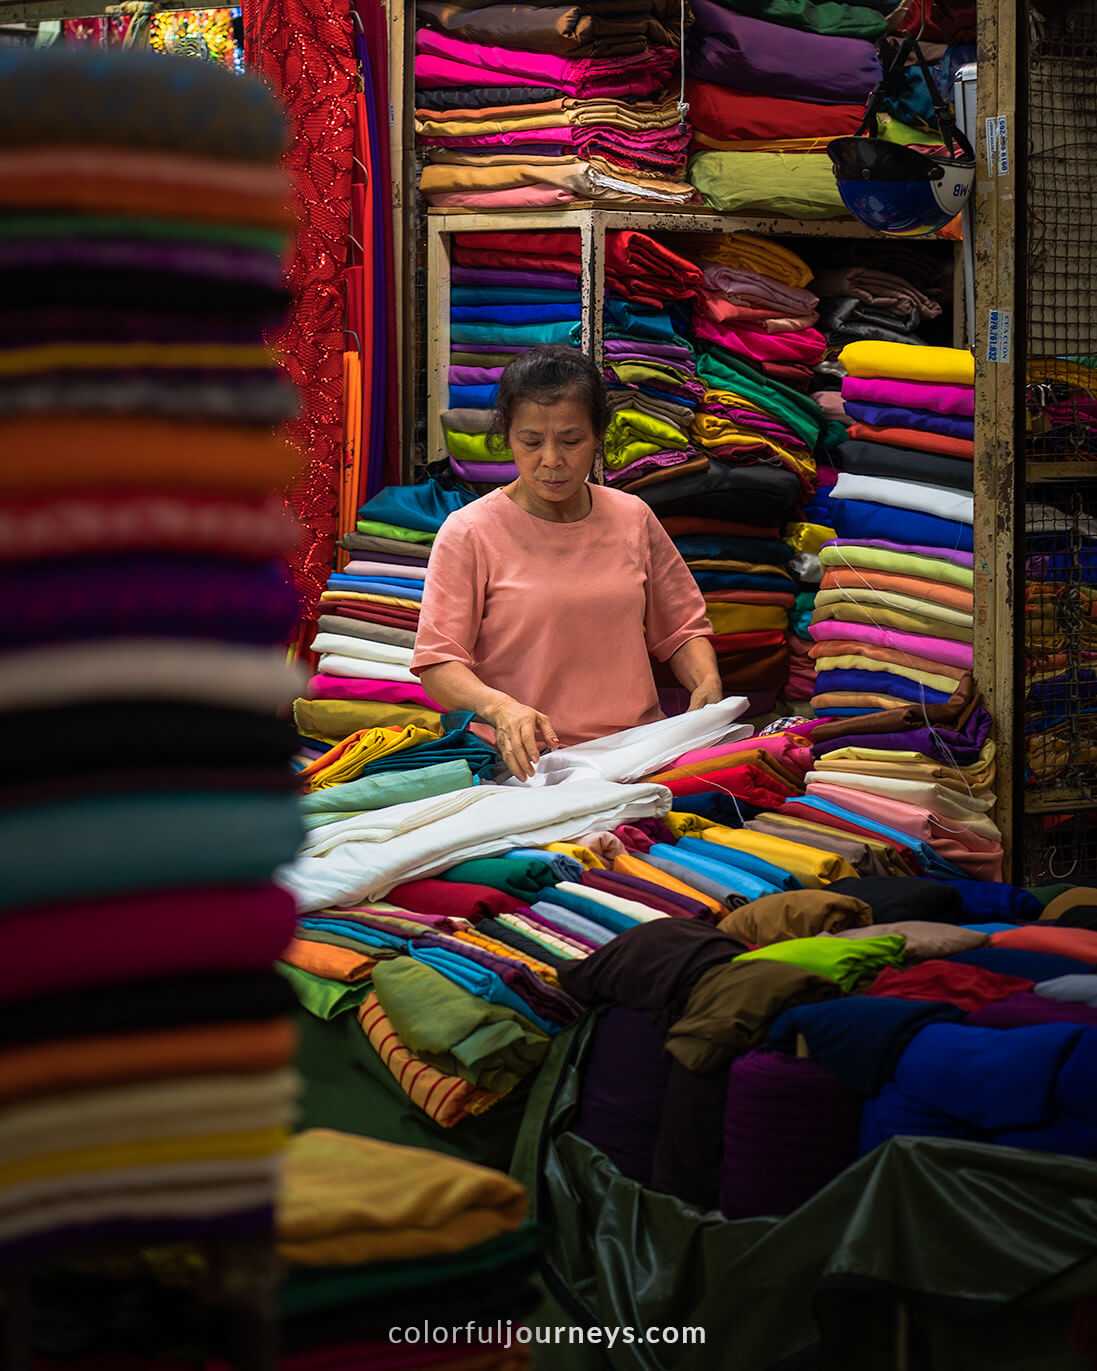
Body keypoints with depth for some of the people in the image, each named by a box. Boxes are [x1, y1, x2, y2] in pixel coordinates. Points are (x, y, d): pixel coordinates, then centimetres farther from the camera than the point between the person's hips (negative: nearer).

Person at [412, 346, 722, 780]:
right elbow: (437, 667, -5)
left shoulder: (633, 519, 13)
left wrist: (707, 686, 0)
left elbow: (680, 630, 22)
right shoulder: (469, 533, 0)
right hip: (529, 762, -3)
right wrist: (501, 707, -25)